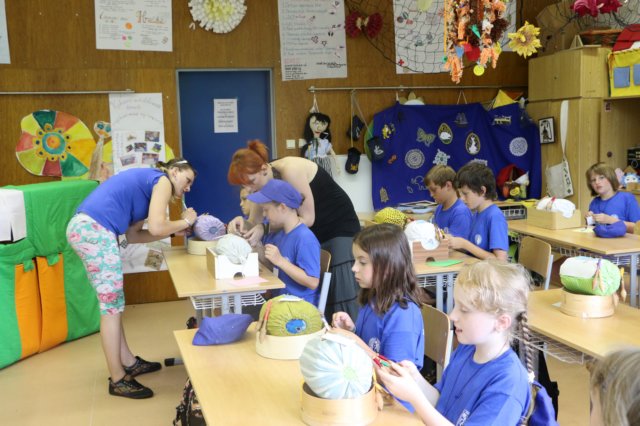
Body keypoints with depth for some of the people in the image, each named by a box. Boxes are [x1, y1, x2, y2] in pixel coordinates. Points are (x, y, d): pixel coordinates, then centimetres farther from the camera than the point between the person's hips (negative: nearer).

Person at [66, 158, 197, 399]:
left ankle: (129, 363, 28)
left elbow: (132, 235, 19)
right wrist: (184, 221, 5)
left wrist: (174, 231, 17)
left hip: (84, 227, 10)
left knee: (111, 304, 17)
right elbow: (156, 227, -12)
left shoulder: (146, 183, 27)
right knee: (112, 306, -3)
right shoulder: (162, 180, 1)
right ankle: (118, 380, 6)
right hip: (94, 230, -10)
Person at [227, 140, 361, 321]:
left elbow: (308, 219, -26)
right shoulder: (263, 182, -5)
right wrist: (241, 222, -24)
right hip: (312, 234, 7)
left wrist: (265, 229, -31)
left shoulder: (290, 170, -28)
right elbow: (254, 222, -1)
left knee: (340, 291, -11)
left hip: (340, 229, -7)